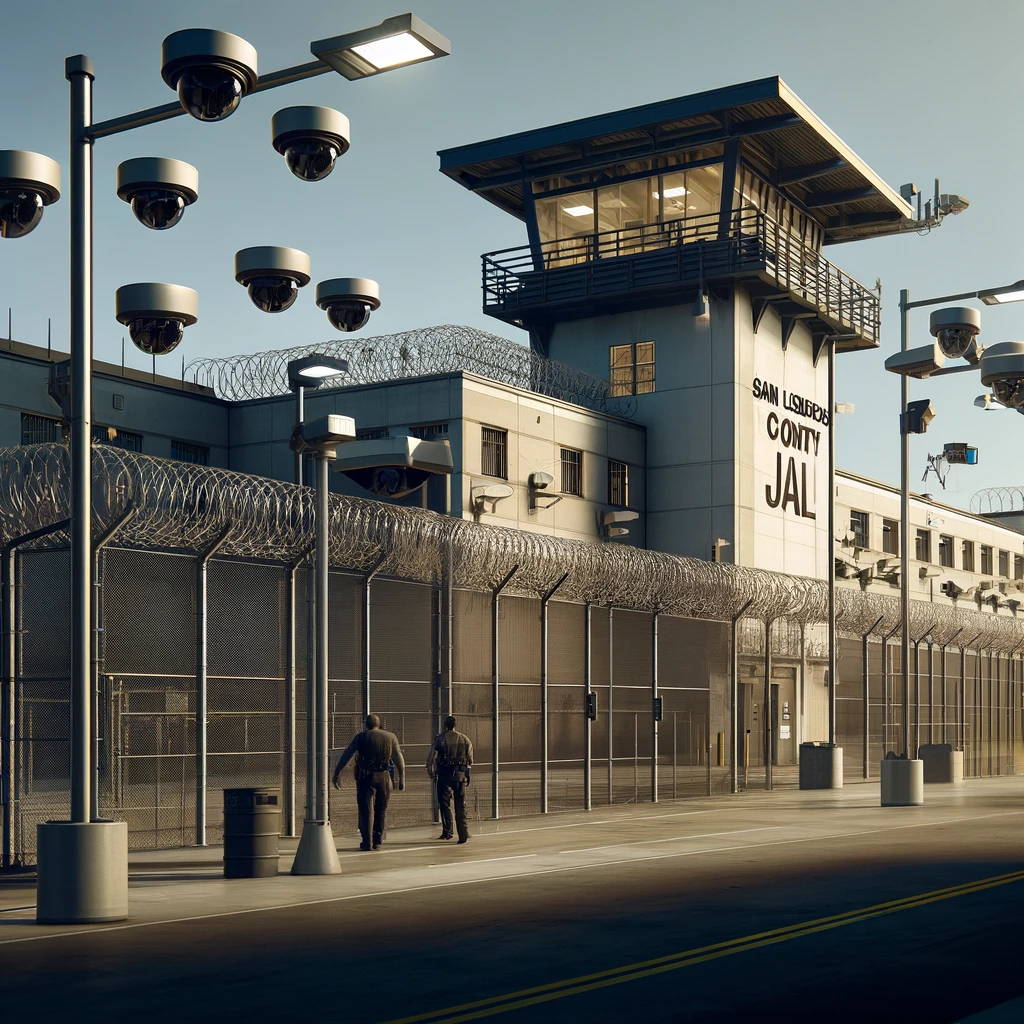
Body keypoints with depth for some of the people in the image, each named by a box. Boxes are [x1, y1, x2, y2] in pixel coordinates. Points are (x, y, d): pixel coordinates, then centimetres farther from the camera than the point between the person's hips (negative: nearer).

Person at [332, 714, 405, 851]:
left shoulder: (361, 737, 3)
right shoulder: (391, 737, 8)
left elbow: (346, 755, 0)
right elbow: (399, 759, 12)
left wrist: (337, 773, 2)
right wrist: (402, 778, 19)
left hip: (365, 777, -2)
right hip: (384, 777, 2)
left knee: (366, 810, 2)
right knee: (381, 810, 13)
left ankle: (367, 842, -4)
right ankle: (377, 841, 14)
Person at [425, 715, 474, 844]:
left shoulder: (440, 739, -3)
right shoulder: (465, 739, 5)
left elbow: (431, 760, -3)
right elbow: (470, 760, 8)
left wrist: (432, 774, 12)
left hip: (445, 775, -2)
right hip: (461, 775, 2)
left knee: (445, 804, 10)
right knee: (461, 806, 6)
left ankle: (447, 832, 9)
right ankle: (463, 834, 0)